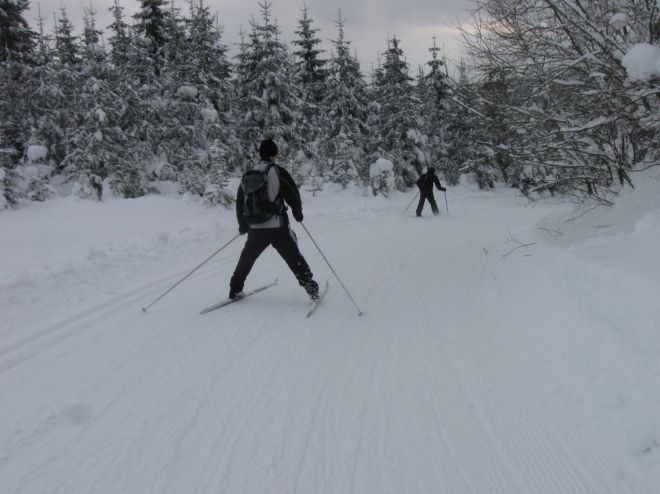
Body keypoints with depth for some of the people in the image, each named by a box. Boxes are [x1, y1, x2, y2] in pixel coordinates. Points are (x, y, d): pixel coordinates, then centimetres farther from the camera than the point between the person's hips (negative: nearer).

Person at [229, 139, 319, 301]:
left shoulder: (248, 174, 10)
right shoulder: (277, 171, -6)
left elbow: (240, 201, 16)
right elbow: (293, 193, -6)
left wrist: (242, 224, 27)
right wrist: (298, 212, 12)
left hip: (255, 229, 4)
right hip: (278, 228, -4)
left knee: (246, 259, 22)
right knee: (294, 259, 3)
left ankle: (235, 289, 26)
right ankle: (310, 288, 0)